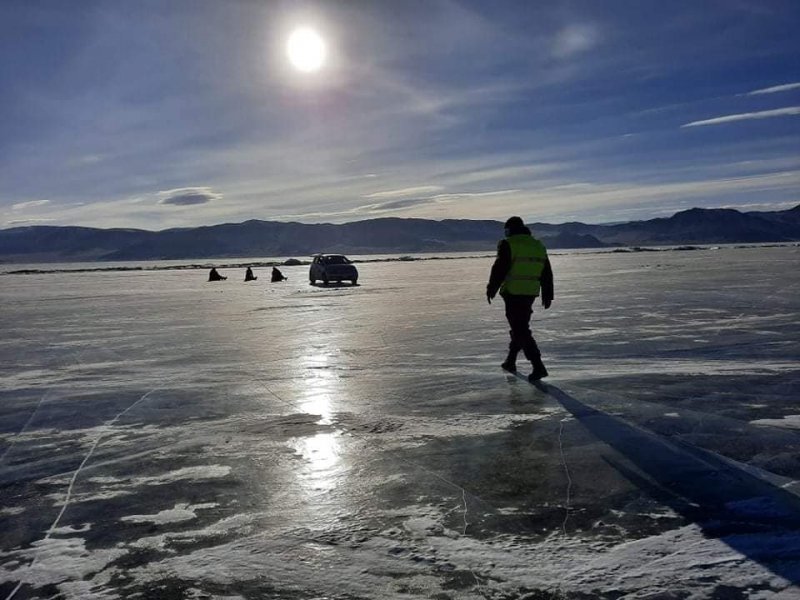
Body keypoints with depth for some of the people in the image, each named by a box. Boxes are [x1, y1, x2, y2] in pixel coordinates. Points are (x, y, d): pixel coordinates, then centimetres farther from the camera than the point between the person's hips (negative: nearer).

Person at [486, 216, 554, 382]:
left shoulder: (508, 244, -8)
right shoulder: (539, 246, 13)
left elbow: (499, 270, -10)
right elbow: (547, 274, 15)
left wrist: (491, 290, 0)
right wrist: (547, 295, 21)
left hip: (513, 293, -7)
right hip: (531, 293, 7)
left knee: (520, 330, -5)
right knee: (520, 326, 20)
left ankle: (538, 367, -12)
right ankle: (510, 362, 31)